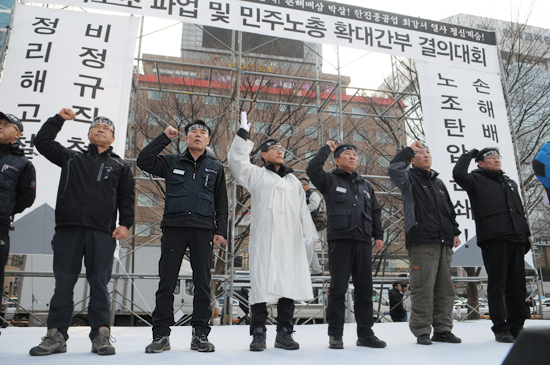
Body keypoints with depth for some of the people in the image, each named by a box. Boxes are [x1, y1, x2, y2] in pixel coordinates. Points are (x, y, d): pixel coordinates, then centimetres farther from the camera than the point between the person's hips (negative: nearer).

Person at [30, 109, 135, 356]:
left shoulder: (120, 166, 18)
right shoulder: (71, 159, 22)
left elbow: (126, 198, 12)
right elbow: (42, 142, 20)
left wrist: (125, 223, 0)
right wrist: (59, 119, 19)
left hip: (102, 233, -1)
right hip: (68, 229, 1)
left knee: (99, 285, -1)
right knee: (63, 283, 2)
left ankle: (101, 336, 4)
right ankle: (56, 336, 9)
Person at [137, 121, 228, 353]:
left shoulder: (216, 167, 16)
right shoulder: (172, 162, 14)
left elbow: (221, 202, 15)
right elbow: (143, 161, 1)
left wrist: (221, 230, 5)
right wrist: (164, 138, 2)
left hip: (203, 230, 1)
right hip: (173, 227, 0)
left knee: (202, 283, 2)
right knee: (166, 282, -1)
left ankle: (200, 334, 10)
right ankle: (161, 335, 7)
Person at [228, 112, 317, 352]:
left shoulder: (293, 181, 24)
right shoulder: (257, 175, 11)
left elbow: (303, 208, 22)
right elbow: (236, 162, -4)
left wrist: (308, 233, 12)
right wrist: (243, 134, -7)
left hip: (291, 241, 4)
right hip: (264, 241, -4)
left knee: (289, 285, 2)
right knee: (262, 285, -6)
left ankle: (284, 334, 10)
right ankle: (258, 334, 2)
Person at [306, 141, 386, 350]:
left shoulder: (366, 186, 23)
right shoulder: (331, 180, 8)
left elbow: (375, 212, 25)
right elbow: (312, 170, -11)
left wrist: (378, 235, 15)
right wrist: (326, 149, 1)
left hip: (363, 242, 5)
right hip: (340, 240, -5)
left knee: (365, 290, 6)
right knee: (338, 289, -3)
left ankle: (365, 334, 15)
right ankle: (335, 335, 6)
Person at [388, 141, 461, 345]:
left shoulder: (439, 183, 26)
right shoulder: (410, 179, 6)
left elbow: (450, 211, 29)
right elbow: (394, 169, -17)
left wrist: (455, 232, 17)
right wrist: (410, 149, -5)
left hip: (444, 244, 7)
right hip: (422, 243, -6)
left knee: (445, 288, 7)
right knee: (423, 288, -8)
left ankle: (442, 329, 15)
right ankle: (422, 332, -1)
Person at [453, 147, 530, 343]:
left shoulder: (511, 183, 25)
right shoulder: (476, 180, 5)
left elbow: (521, 211, 26)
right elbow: (458, 174, -17)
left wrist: (526, 235, 18)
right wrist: (468, 154, -1)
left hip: (516, 239, 6)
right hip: (493, 240, -6)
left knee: (517, 285, 7)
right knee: (497, 285, -4)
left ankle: (517, 326, 16)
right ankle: (500, 329, 2)